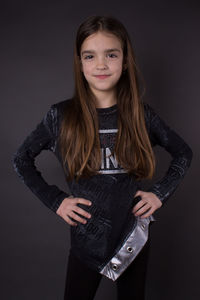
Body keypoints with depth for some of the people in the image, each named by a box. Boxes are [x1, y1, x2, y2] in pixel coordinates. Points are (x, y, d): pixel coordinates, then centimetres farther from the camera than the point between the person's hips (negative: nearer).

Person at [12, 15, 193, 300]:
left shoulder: (142, 115, -5)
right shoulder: (61, 116, -9)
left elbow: (184, 153, 8)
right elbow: (21, 159, 1)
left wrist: (161, 193, -2)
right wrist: (54, 200, -5)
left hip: (135, 237, 2)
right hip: (86, 240, -1)